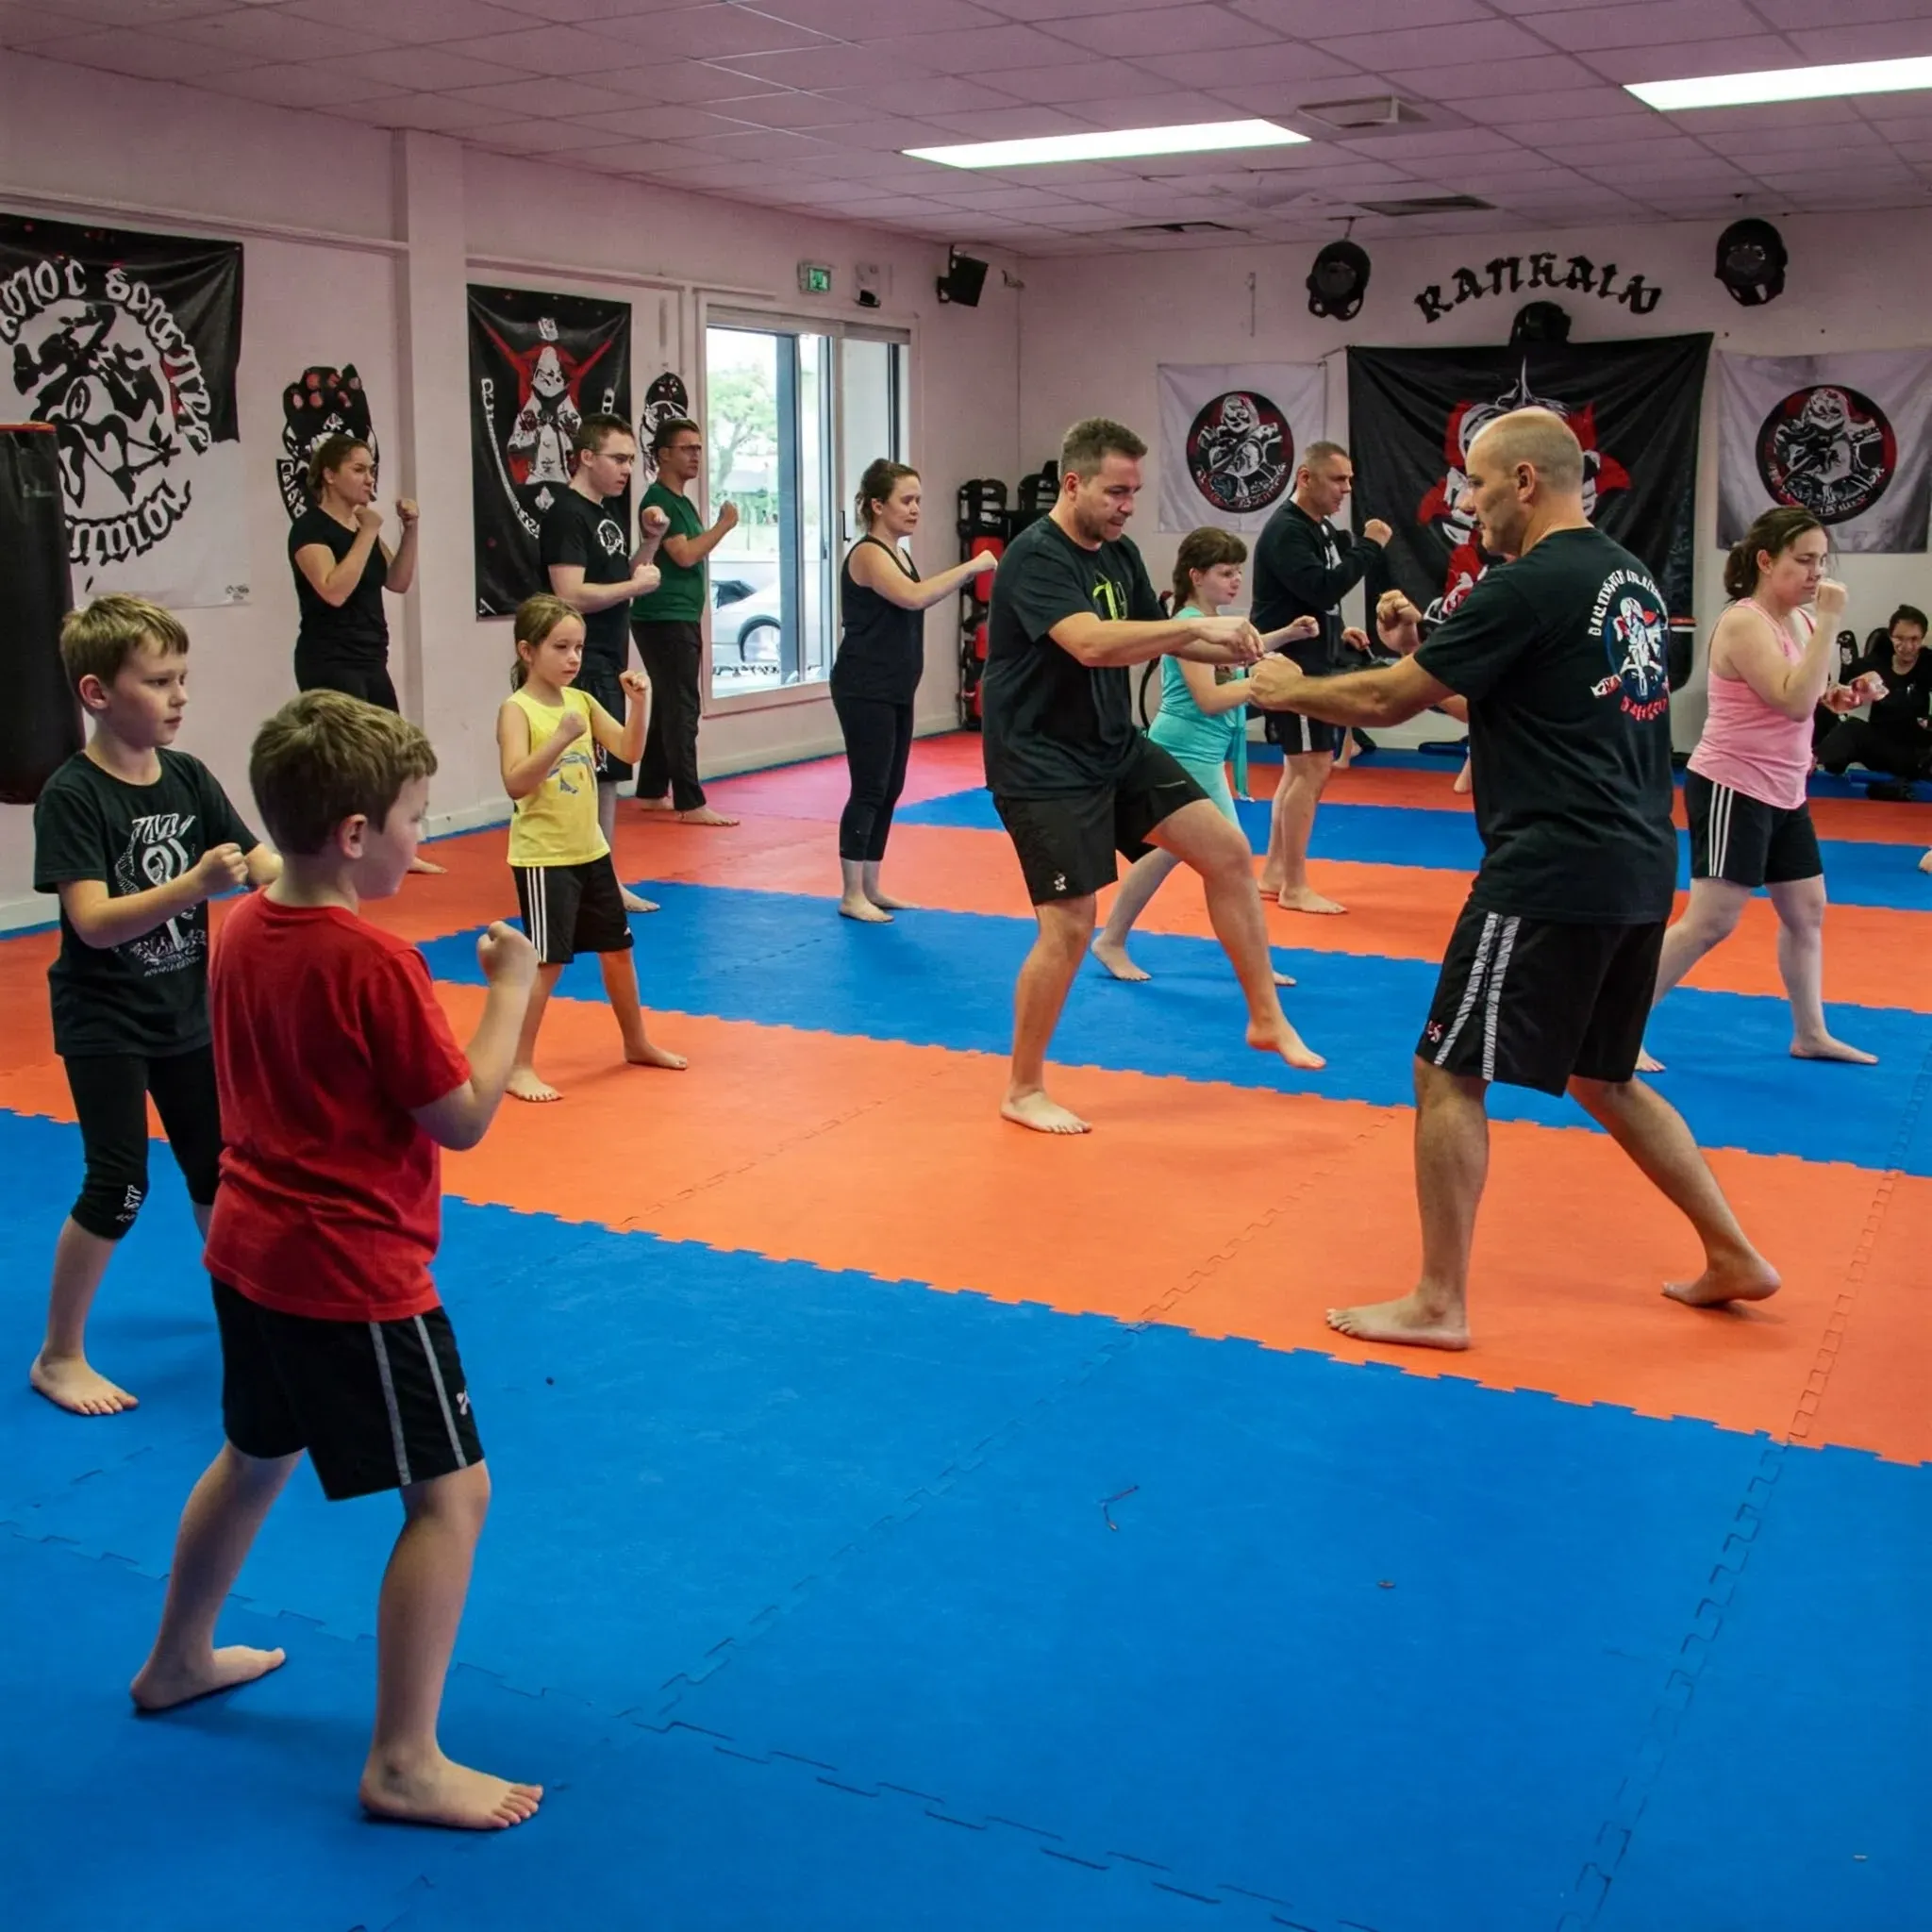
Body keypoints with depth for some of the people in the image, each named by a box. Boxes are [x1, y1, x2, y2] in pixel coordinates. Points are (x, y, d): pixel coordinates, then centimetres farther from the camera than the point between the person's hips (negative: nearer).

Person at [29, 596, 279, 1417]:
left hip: (184, 1009, 6)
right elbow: (95, 921, -25)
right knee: (119, 1186, -6)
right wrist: (194, 884, -38)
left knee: (216, 1167, 16)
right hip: (104, 1021, -6)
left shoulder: (188, 777, -1)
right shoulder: (71, 795, -18)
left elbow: (264, 867, -4)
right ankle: (58, 1356, 11)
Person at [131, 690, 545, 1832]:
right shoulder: (375, 964, -22)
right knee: (452, 1493, 1)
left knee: (257, 1455, 28)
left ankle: (178, 1661, 47)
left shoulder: (241, 930, 3)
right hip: (354, 1275, -9)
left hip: (250, 1251, 9)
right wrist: (512, 991, -8)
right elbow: (463, 1118, -16)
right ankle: (405, 1765, 6)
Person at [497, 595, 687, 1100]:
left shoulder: (581, 701, 5)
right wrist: (561, 738, -36)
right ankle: (518, 1067, 2)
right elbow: (515, 783, -26)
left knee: (617, 948, 17)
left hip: (590, 850, 7)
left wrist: (639, 702, -11)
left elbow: (629, 752, 3)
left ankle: (636, 1042, 35)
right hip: (542, 857, -7)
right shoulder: (517, 710, -14)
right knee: (548, 961, -8)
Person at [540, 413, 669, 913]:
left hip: (608, 663, 10)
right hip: (583, 667, -10)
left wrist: (649, 542, 6)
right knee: (591, 777, -9)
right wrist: (636, 585, -16)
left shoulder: (608, 510, 14)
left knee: (607, 775, 13)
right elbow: (571, 597, -24)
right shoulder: (566, 515, -15)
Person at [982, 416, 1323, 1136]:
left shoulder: (1119, 553, 6)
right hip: (1042, 764, -9)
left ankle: (1267, 1019, 18)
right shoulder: (1034, 558, -21)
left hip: (1116, 747, 9)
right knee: (1069, 925, -9)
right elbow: (1091, 643, -37)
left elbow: (1156, 637, 15)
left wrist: (1236, 650, -5)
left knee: (1228, 852, 5)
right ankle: (1023, 1090, 10)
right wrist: (1200, 625, -35)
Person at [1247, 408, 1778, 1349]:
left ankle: (1439, 1304, 5)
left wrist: (1289, 688, 7)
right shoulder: (1630, 579, 14)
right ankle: (1733, 1256, 26)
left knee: (1448, 1074, -1)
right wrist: (1427, 651, 14)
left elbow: (1388, 701, -10)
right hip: (1637, 870, 9)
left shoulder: (1528, 586, -14)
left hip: (1553, 874, -9)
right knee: (1603, 1077, 22)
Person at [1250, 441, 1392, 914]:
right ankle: (1295, 886, -3)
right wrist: (1370, 546, -22)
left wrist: (1338, 630, 8)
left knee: (1302, 769, 14)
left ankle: (1274, 872, 22)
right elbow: (1320, 588, -28)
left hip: (1314, 663, 10)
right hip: (1292, 666, -10)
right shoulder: (1285, 530, -16)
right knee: (1311, 769, -9)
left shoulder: (1320, 528, 15)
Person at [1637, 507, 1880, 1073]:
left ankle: (1810, 1033, 29)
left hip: (1783, 793, 9)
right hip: (1732, 789, -9)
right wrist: (1828, 621, -24)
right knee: (1711, 922, -11)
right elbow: (1793, 703, -27)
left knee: (1807, 912, 15)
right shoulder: (1745, 623, -18)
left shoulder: (1798, 622, 10)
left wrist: (1848, 694, 2)